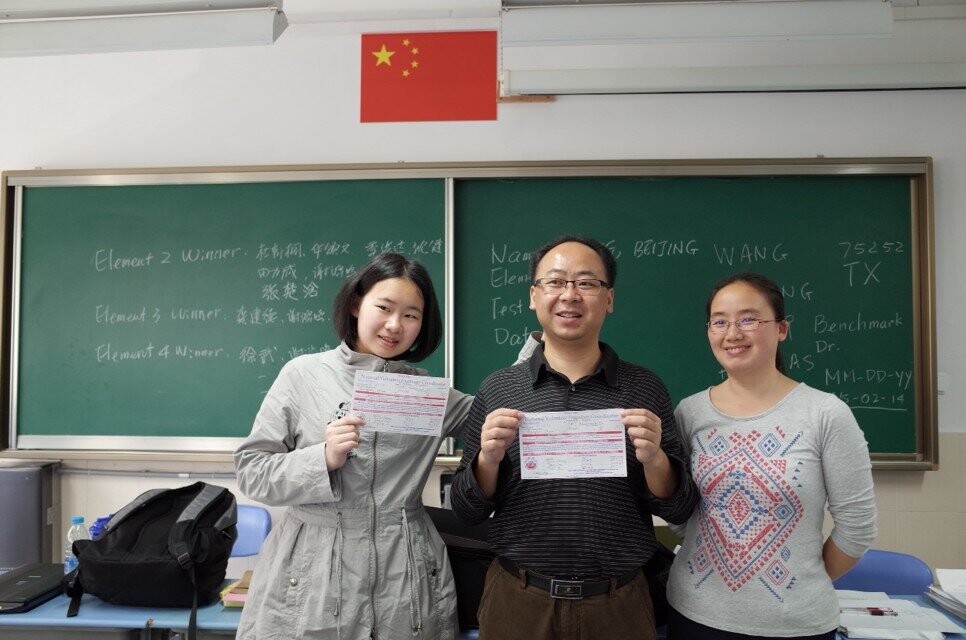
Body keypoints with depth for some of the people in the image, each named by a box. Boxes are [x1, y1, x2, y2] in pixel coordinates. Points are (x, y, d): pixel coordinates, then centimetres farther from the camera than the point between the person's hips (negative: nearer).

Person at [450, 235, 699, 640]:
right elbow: (467, 512, -1)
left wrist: (654, 460, -20)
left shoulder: (645, 390, -3)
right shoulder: (497, 390, -4)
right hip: (517, 600, 0)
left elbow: (679, 510, -1)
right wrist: (488, 459, -20)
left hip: (618, 604, 0)